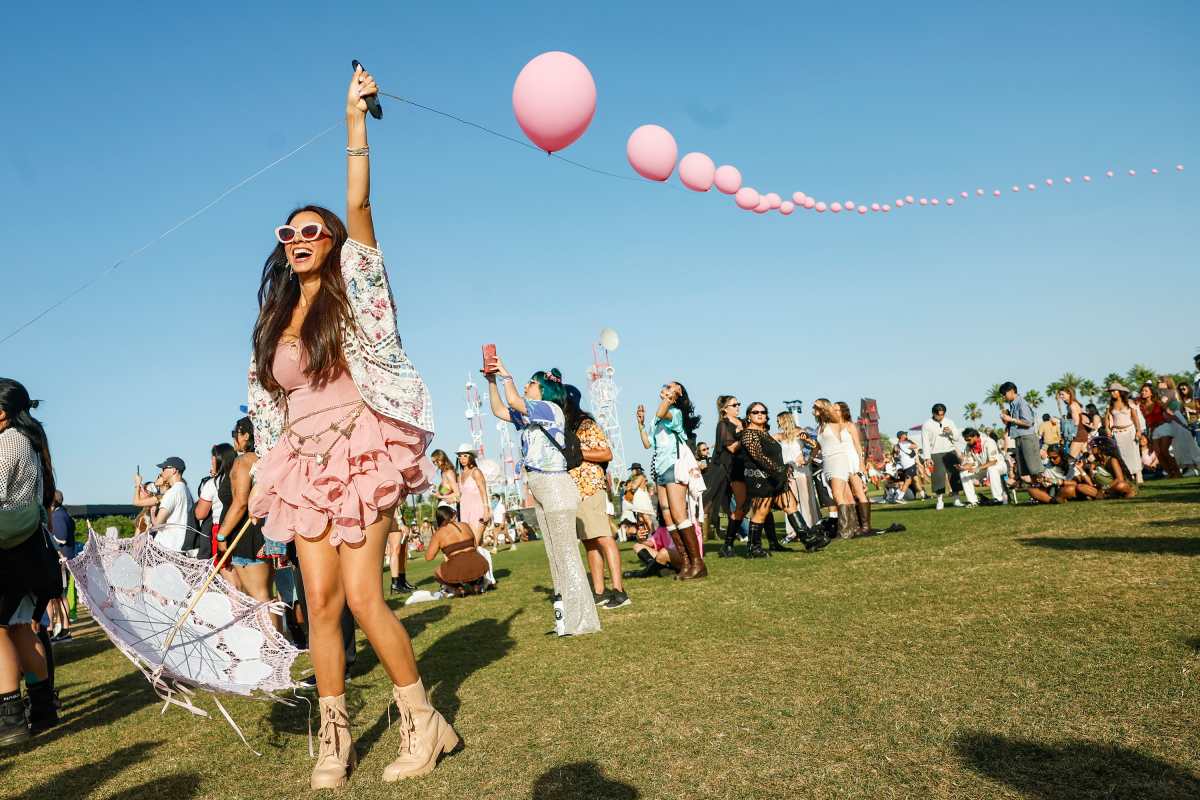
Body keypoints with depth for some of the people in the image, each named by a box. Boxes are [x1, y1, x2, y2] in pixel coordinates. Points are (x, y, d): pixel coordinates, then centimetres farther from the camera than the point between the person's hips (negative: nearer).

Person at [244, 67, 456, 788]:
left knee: (362, 595, -11)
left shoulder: (350, 294, 1)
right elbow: (270, 410, 16)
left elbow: (360, 203, -8)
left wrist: (356, 116, -5)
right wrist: (266, 483, 14)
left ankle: (425, 722, 5)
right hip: (305, 467, 5)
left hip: (359, 453, -5)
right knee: (320, 601, 2)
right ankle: (335, 740, 14)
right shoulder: (274, 322, 15)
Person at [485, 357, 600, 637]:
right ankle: (567, 617, 16)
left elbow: (514, 402, -19)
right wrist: (491, 381, 15)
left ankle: (582, 620, -3)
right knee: (555, 556, 10)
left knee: (566, 554, -8)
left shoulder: (551, 409, -8)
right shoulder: (531, 416, 17)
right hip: (539, 490, 10)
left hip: (555, 487, -10)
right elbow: (499, 411, 23)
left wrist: (506, 375, -5)